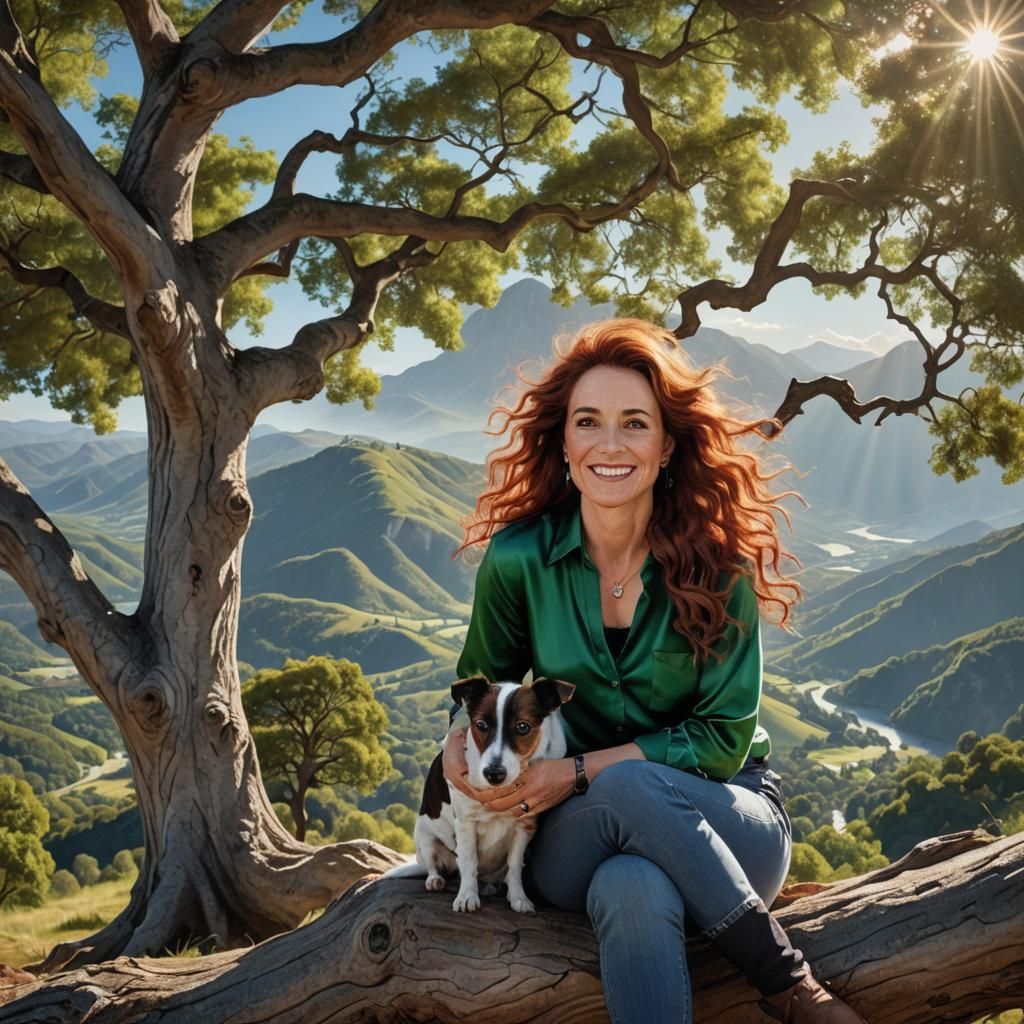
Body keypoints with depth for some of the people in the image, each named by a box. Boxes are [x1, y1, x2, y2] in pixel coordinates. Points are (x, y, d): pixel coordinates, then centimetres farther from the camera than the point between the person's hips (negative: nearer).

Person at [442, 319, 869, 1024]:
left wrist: (580, 771, -17)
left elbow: (724, 738, -10)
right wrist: (461, 741, -13)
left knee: (631, 836, -36)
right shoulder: (518, 560, -8)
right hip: (577, 842, 0)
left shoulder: (716, 561, -11)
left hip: (726, 824, 1)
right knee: (636, 896, -37)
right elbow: (483, 682, 9)